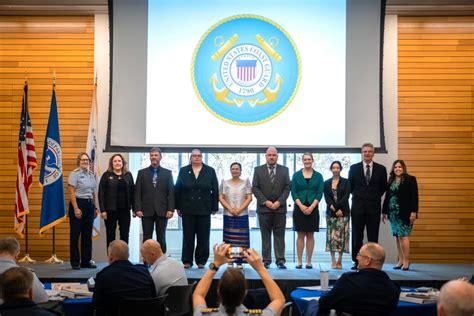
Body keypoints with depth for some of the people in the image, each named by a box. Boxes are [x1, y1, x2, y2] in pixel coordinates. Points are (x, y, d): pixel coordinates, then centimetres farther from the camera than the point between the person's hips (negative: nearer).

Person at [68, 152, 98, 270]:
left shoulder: (92, 175, 12)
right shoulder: (75, 174, -6)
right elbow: (72, 192, -10)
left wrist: (94, 208, 14)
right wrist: (76, 209, -17)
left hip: (89, 205, 6)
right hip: (78, 203, -6)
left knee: (87, 234, 9)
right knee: (75, 234, 0)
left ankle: (86, 261, 16)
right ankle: (75, 262, 5)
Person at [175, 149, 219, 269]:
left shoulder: (210, 171, 6)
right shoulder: (183, 171, 7)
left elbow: (215, 190, 4)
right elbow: (177, 190, 5)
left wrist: (214, 207, -1)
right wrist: (178, 207, 0)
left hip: (204, 209, 0)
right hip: (188, 209, 0)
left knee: (203, 237, 3)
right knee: (188, 237, 2)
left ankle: (201, 261, 11)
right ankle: (187, 261, 8)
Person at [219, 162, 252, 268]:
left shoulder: (245, 182, 7)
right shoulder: (225, 183, 9)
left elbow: (249, 198, 1)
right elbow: (221, 198, 3)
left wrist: (239, 209, -10)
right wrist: (230, 209, -10)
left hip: (242, 215, 0)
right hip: (228, 215, 0)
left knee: (241, 239, -3)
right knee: (229, 239, -2)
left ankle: (239, 262, 0)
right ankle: (230, 261, 2)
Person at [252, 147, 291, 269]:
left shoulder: (284, 170, 10)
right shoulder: (258, 170, 7)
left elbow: (287, 188, 4)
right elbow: (255, 188, 1)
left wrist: (279, 202, -9)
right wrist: (265, 202, -9)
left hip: (280, 207, 1)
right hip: (264, 208, 0)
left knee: (279, 235, 1)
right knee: (265, 235, 2)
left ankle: (280, 260, 3)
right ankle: (266, 260, 5)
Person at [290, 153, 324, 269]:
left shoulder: (318, 176, 5)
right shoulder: (296, 175, 5)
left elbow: (320, 193, 0)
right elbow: (293, 192, 0)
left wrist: (312, 207, -12)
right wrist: (301, 206, -12)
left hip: (313, 208, 0)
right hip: (299, 208, 0)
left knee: (310, 235, 3)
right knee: (300, 235, 1)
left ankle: (309, 261, 7)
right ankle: (299, 261, 4)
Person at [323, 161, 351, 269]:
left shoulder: (346, 182, 7)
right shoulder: (327, 183, 12)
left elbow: (346, 196, -4)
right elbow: (327, 197, 1)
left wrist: (336, 206, -15)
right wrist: (335, 210, -13)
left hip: (343, 212, -1)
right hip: (330, 213, 1)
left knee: (341, 235, -5)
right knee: (331, 236, -2)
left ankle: (339, 260, 2)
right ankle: (333, 261, 1)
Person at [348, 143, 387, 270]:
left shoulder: (381, 169, 1)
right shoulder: (354, 168, 2)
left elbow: (383, 187, 12)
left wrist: (375, 197, 12)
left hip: (374, 207, 0)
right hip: (358, 207, 0)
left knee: (373, 237, 2)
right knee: (357, 237, 4)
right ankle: (357, 262, 11)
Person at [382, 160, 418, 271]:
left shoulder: (410, 179, -2)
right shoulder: (390, 181, 13)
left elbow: (414, 197, -7)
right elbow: (387, 197, 16)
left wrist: (413, 212, -14)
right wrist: (385, 211, 13)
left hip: (405, 213, -5)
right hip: (393, 213, 5)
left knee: (403, 236, -8)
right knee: (397, 237, 7)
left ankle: (406, 261, -1)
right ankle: (400, 260, 12)